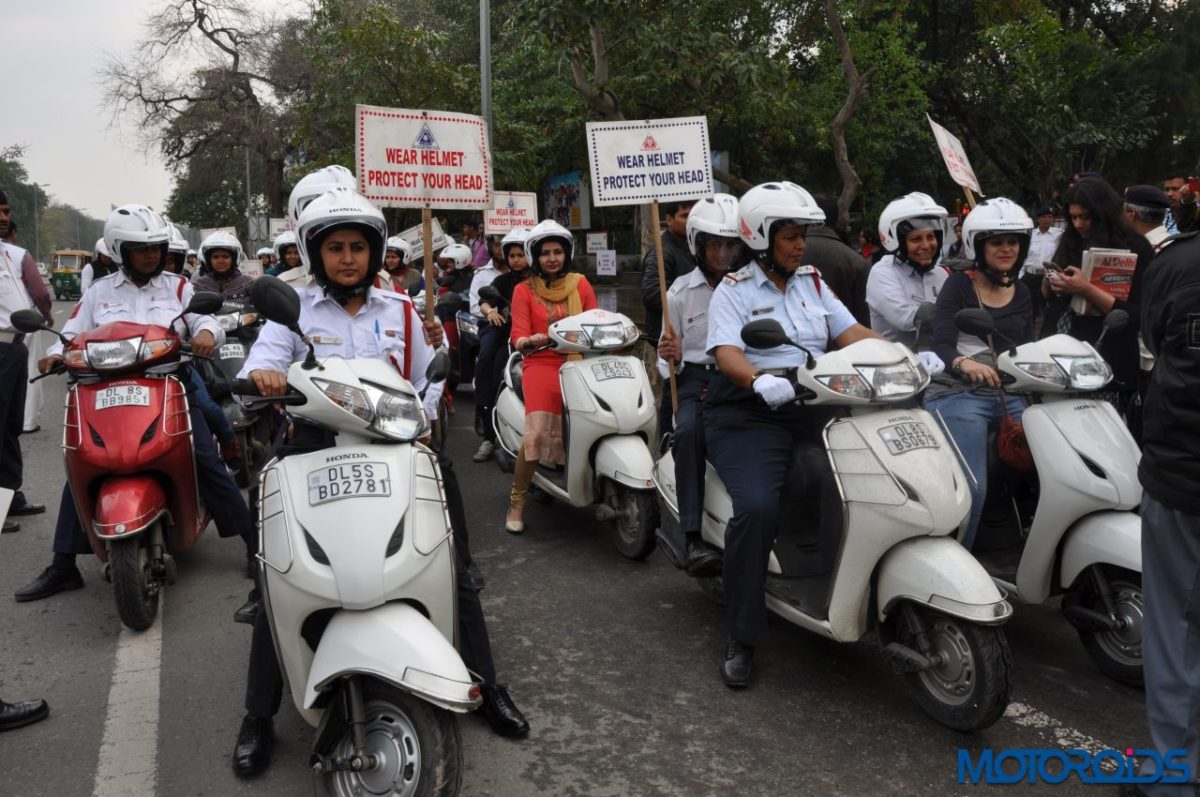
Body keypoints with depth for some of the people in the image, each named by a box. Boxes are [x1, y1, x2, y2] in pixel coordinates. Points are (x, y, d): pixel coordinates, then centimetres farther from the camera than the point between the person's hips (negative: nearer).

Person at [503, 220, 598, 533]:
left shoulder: (580, 284, 15)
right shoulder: (524, 290, 7)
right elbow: (518, 336, -2)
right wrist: (528, 342, -24)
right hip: (542, 364, -3)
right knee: (537, 431, -23)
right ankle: (516, 502, -9)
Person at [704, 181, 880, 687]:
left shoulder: (813, 283, 20)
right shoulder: (733, 291, 4)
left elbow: (853, 334, 11)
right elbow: (727, 355, -13)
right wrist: (761, 381, -35)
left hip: (815, 407, 5)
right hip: (750, 414, -5)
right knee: (757, 507, -27)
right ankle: (742, 638, -14)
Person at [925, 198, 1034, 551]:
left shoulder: (1021, 293, 19)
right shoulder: (959, 284, 4)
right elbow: (941, 344, -9)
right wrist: (964, 363, -30)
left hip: (1010, 394, 5)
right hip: (958, 394, -5)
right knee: (971, 489, -21)